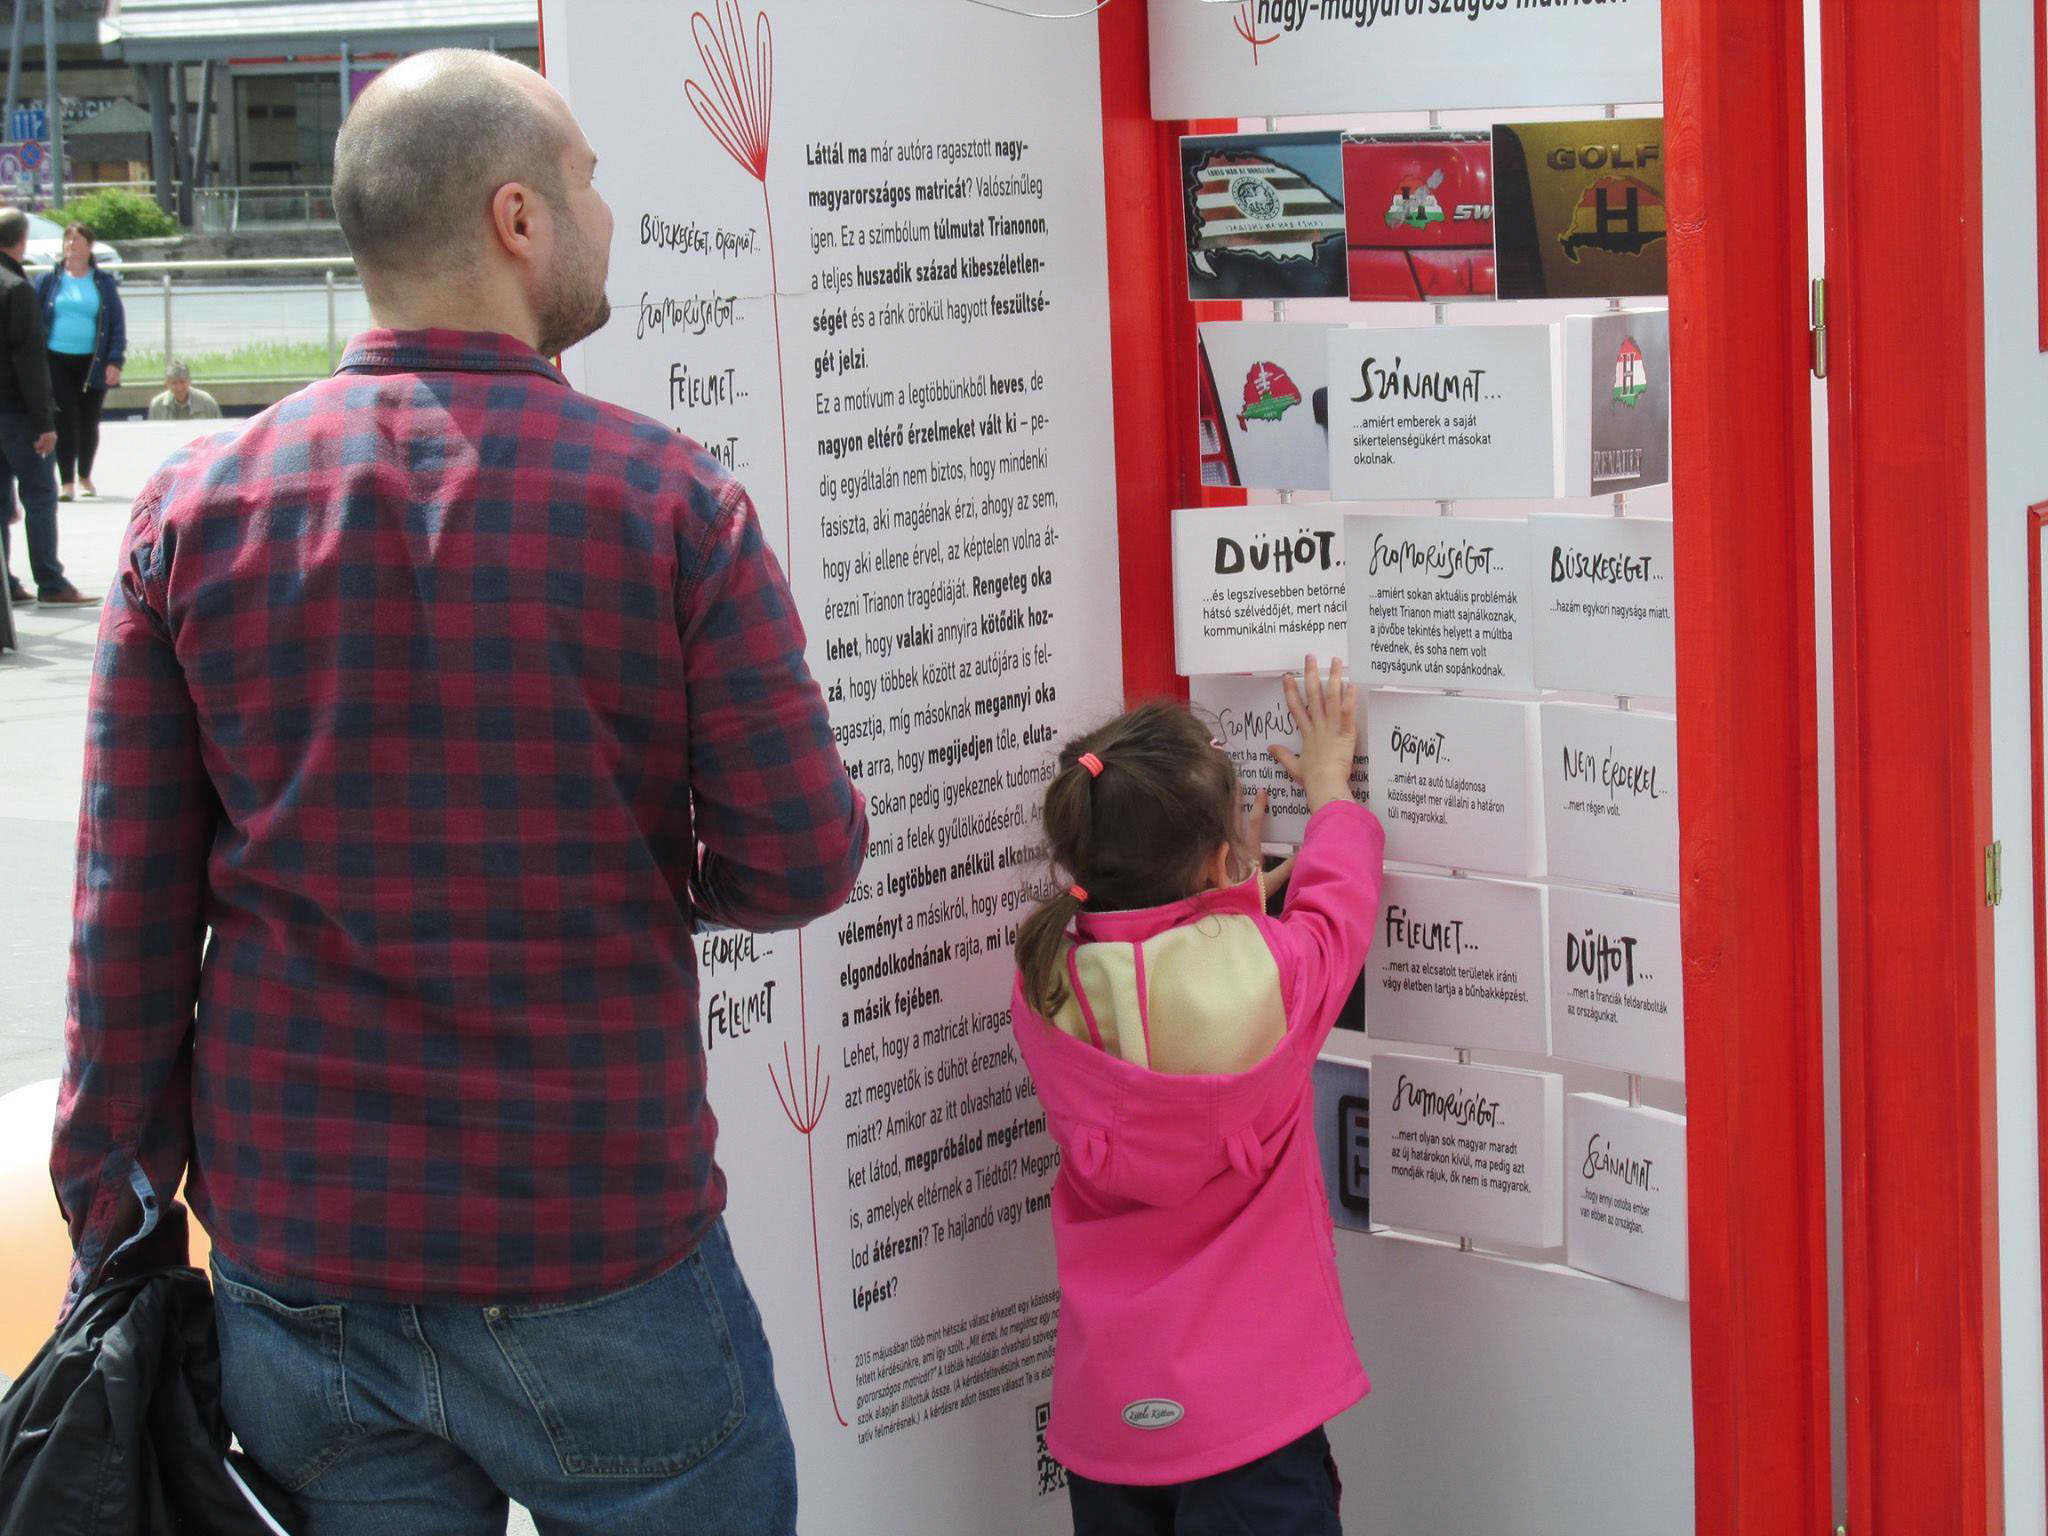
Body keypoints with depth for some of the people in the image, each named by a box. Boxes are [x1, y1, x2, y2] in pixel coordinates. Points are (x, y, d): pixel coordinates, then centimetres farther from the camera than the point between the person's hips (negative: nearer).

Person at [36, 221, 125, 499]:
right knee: (64, 419, -8)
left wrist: (115, 361, -6)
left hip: (92, 362, 1)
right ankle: (67, 482, -4)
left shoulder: (103, 283, 4)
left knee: (89, 421, 8)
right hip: (57, 360, -1)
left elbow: (118, 324, 4)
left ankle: (85, 477, 27)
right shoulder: (48, 280, 5)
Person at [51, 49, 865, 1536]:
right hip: (602, 1259, -3)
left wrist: (114, 1224, 8)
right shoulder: (673, 504, -10)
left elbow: (130, 911, -1)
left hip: (293, 1255, 3)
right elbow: (803, 859, -10)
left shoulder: (195, 507, -2)